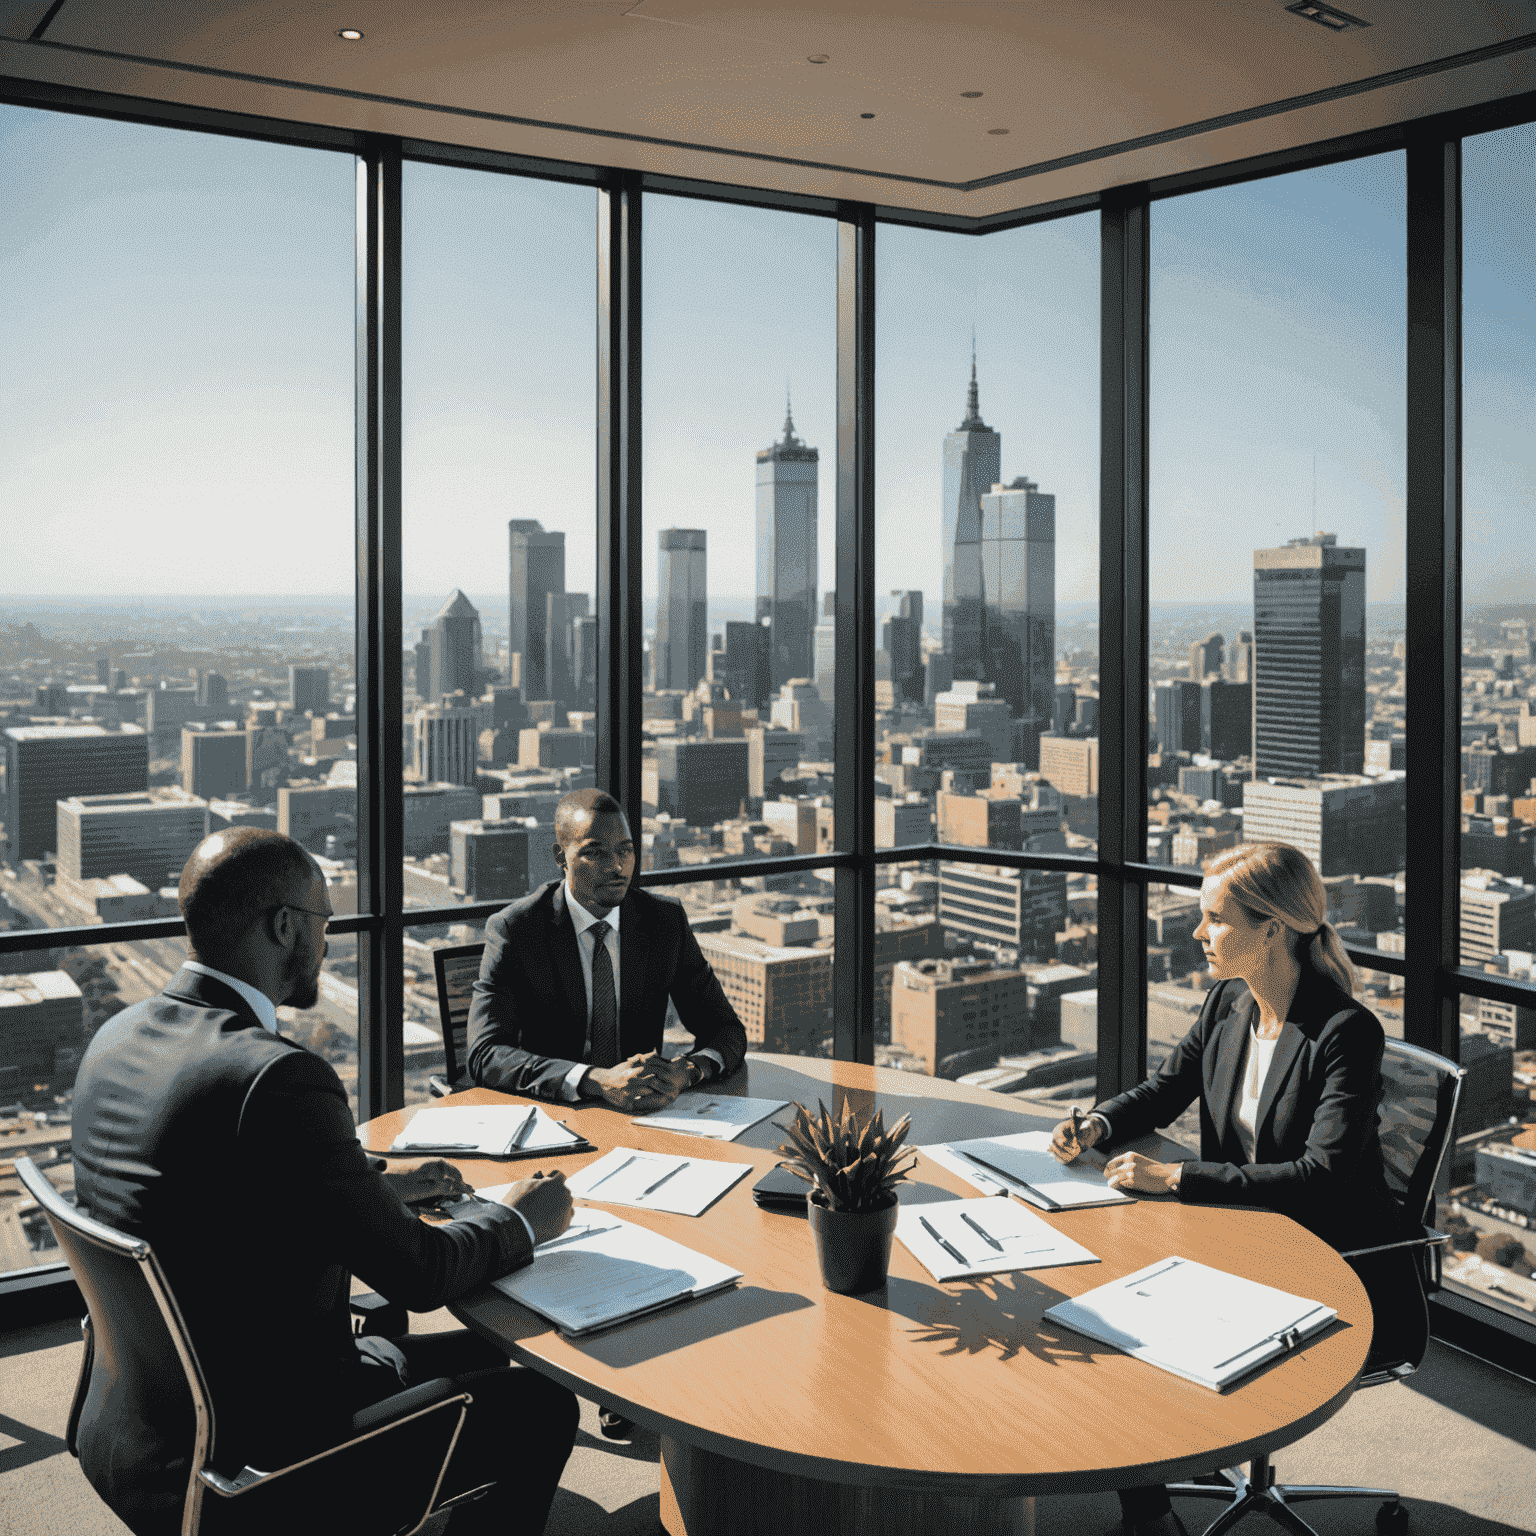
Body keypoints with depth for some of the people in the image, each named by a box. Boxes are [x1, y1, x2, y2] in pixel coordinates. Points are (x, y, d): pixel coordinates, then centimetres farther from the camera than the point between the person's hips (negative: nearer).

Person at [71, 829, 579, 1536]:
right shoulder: (276, 1076, -28)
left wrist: (378, 1180, 18)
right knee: (542, 1406, 9)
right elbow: (418, 1273, -18)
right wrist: (520, 1219, 1)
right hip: (240, 1465, -9)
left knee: (474, 1354, 22)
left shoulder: (122, 1035, 0)